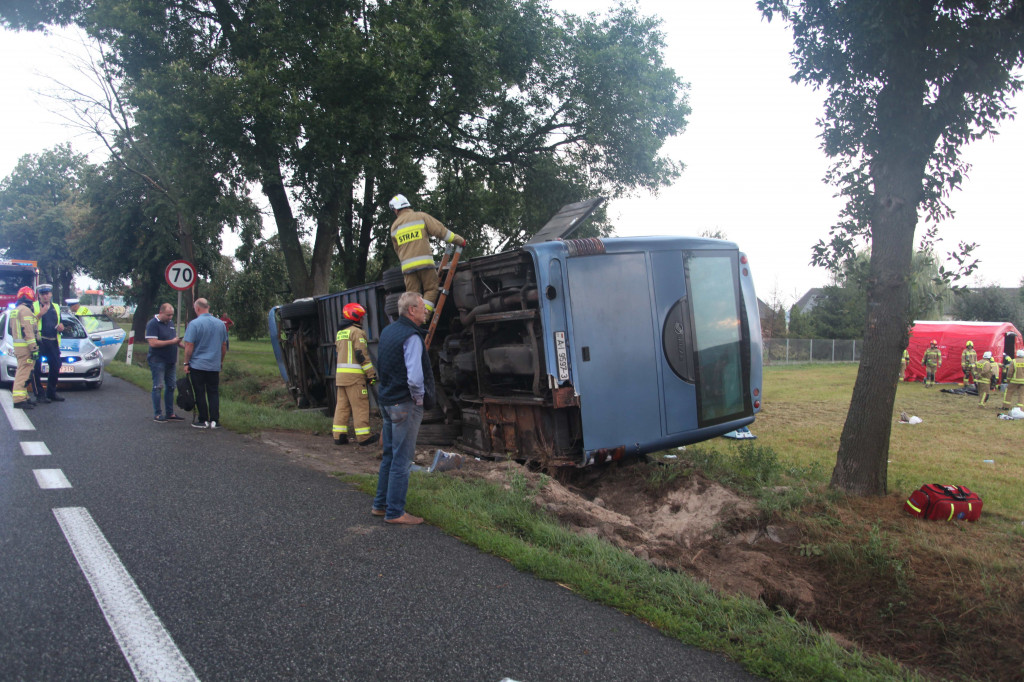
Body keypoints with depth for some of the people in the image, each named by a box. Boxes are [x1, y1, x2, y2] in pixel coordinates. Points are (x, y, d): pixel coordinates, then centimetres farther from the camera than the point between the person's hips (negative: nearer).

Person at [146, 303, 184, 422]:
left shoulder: (170, 323, 13)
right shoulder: (152, 324, -12)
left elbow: (175, 339, 23)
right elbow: (153, 343, -21)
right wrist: (171, 342, -19)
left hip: (170, 361, 8)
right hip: (158, 361, -8)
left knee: (171, 386, 10)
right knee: (158, 387, -3)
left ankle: (170, 413, 17)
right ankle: (157, 415, 4)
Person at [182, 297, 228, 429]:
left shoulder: (194, 324, -11)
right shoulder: (220, 323, 5)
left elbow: (189, 346, -12)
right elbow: (224, 345, 12)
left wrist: (186, 363, -3)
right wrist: (221, 361, 22)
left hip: (197, 365, -4)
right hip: (215, 366, 4)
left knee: (200, 394, 4)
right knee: (214, 393, 8)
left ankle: (204, 420, 7)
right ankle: (214, 420, 6)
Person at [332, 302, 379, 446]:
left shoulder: (340, 333, 19)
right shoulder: (356, 332, -9)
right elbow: (362, 355, -15)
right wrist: (371, 373, -11)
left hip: (340, 374, 9)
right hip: (354, 375, -8)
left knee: (342, 404, 10)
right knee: (360, 405, -4)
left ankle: (339, 435, 11)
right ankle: (363, 436, -1)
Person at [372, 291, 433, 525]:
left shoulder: (388, 331, 11)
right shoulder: (411, 337, -18)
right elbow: (415, 377, -27)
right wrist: (419, 399, -12)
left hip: (387, 401, 9)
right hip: (405, 405, -9)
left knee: (389, 456, 18)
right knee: (402, 460, -1)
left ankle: (380, 505, 27)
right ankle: (395, 512, 6)